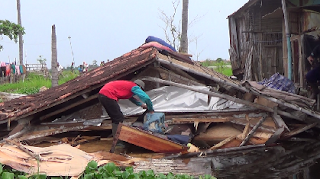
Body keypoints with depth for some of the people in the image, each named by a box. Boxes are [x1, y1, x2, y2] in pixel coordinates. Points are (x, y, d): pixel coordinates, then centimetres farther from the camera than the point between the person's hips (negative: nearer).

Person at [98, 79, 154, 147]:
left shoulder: (128, 85, 26)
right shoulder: (135, 87, 0)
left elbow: (131, 98, 43)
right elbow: (147, 98, -7)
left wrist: (141, 104, 36)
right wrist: (151, 110, 7)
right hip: (108, 96, -10)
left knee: (115, 118, 18)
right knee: (119, 118, -4)